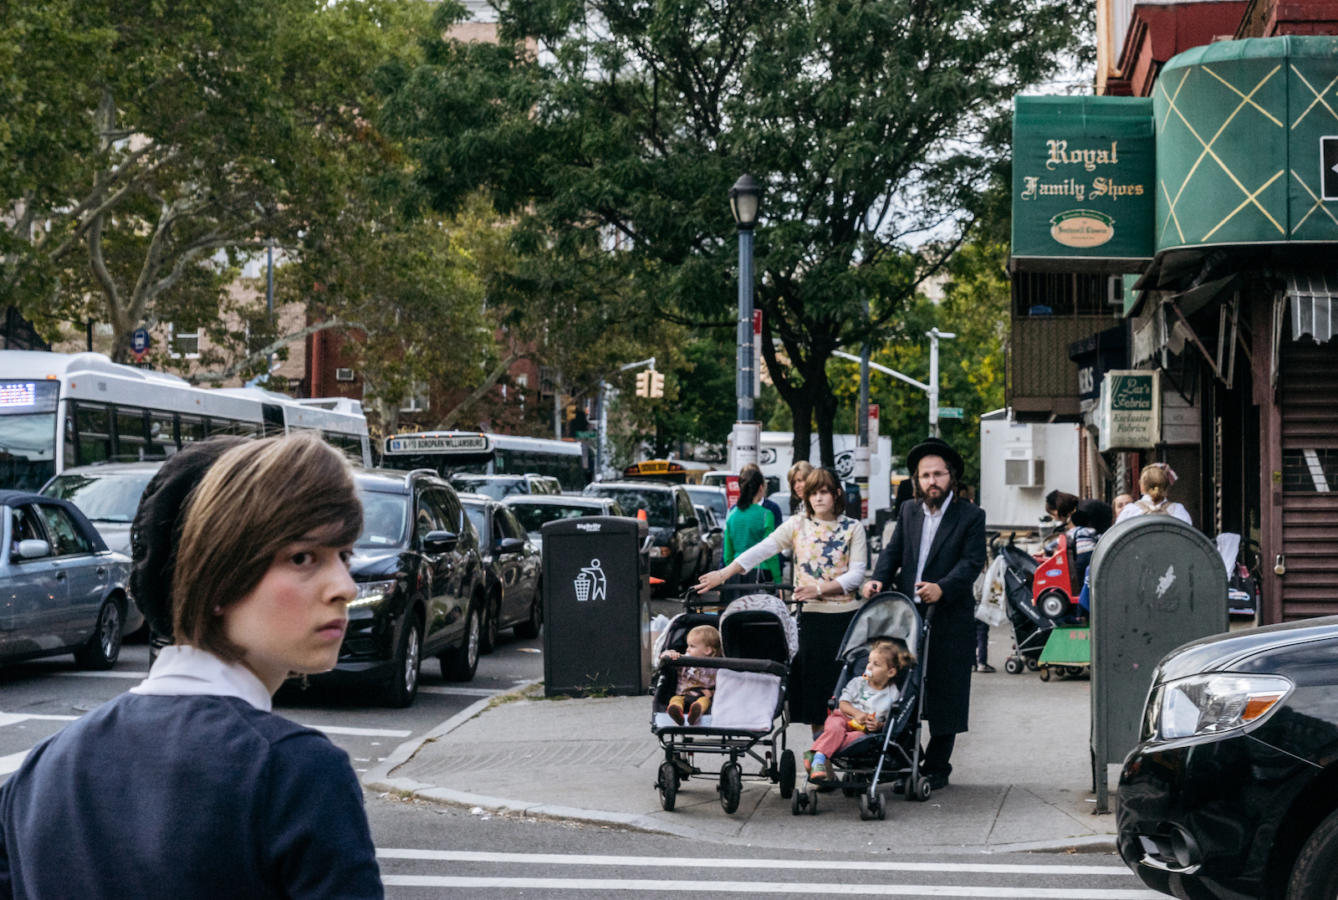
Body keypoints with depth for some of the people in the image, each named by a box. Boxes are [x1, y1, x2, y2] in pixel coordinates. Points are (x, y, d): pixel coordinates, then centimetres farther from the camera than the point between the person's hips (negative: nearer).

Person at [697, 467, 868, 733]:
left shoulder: (853, 529, 4)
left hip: (846, 615, -1)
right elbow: (762, 550, -3)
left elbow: (856, 574, -3)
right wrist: (724, 573, -13)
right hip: (810, 614, 1)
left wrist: (820, 588, -17)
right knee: (812, 681, 1)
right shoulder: (797, 525, 7)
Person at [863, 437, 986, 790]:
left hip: (949, 620, -4)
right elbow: (893, 552, 10)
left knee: (944, 695, 2)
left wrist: (942, 588, -27)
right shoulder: (908, 512, 15)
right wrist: (878, 579, -10)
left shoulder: (971, 516, 0)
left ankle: (936, 767, 13)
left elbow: (972, 562, -10)